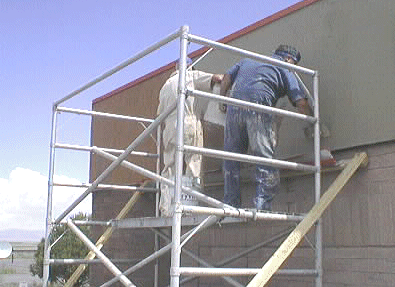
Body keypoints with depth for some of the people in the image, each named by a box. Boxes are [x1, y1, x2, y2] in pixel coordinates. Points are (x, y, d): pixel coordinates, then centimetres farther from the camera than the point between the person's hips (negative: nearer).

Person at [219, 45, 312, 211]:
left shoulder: (248, 60, 32)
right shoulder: (285, 69, 18)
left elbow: (227, 78, 20)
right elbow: (301, 103, 10)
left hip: (235, 105, 5)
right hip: (259, 105, -4)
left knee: (231, 159, 9)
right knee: (265, 156, -4)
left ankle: (231, 205, 6)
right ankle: (262, 204, -16)